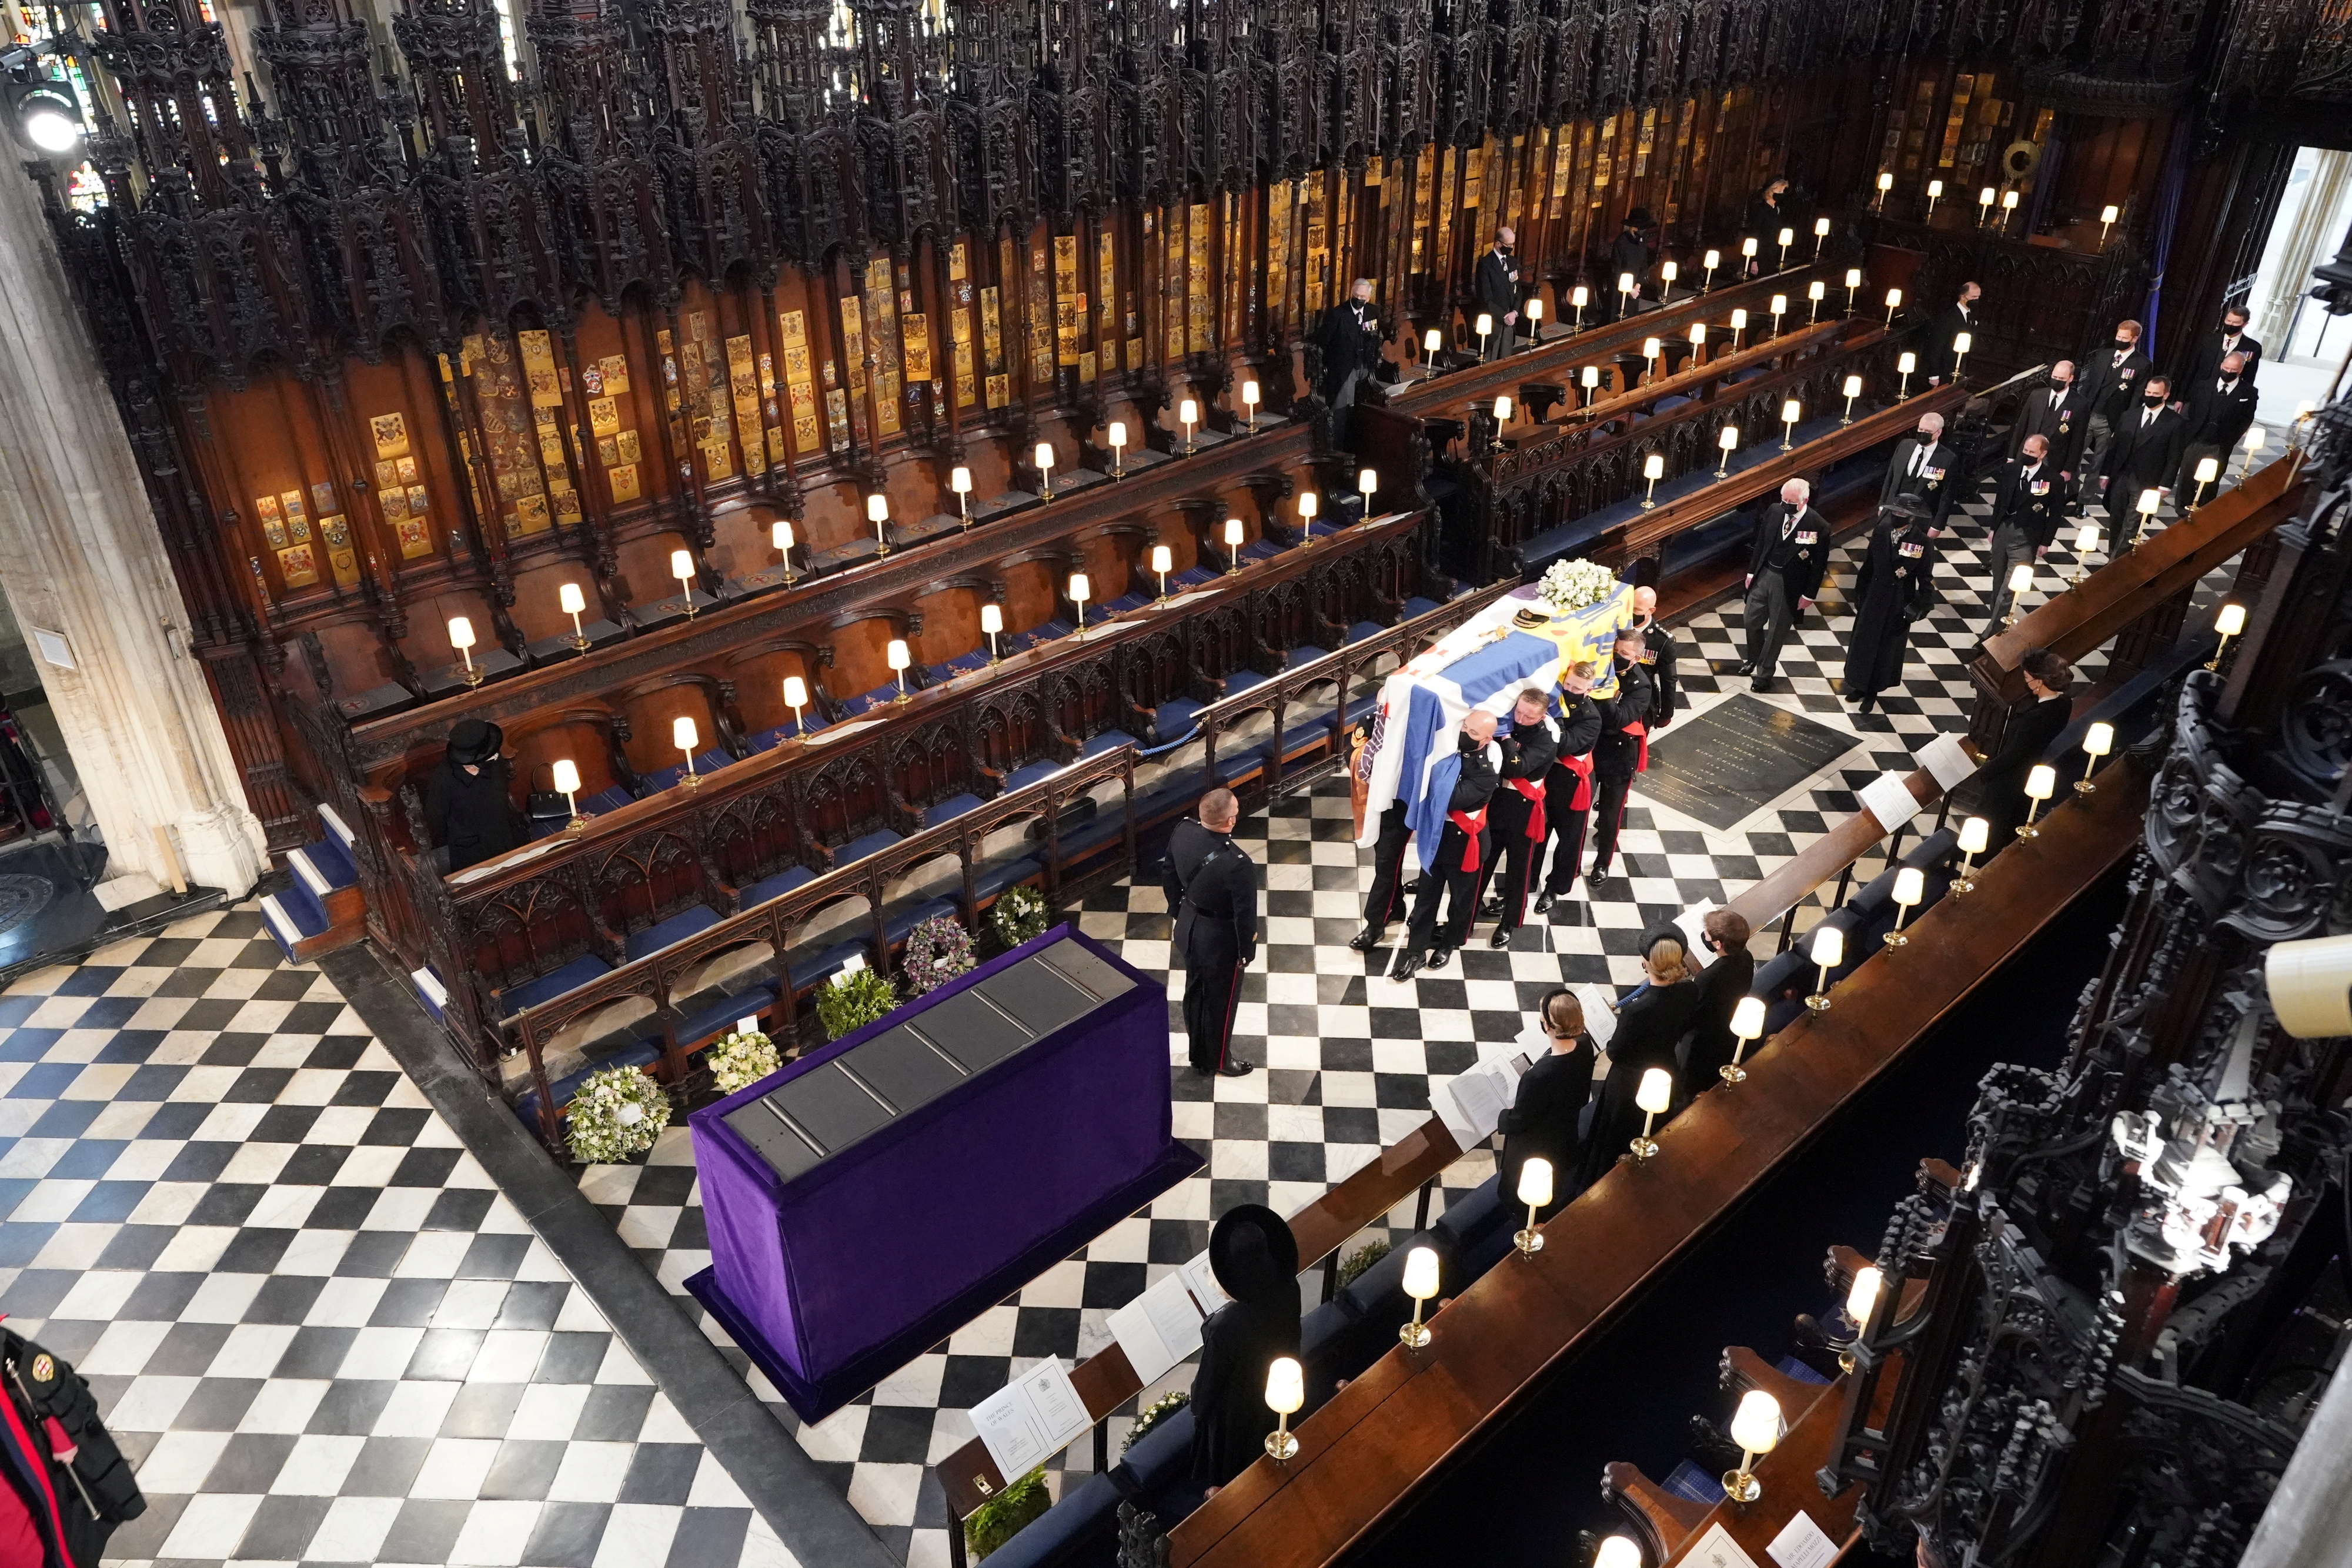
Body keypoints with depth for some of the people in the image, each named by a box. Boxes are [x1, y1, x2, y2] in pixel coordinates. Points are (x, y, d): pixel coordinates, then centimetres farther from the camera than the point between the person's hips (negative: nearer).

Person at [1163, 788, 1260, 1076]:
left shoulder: (1182, 832, -17)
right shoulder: (1238, 864, -36)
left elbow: (1169, 876, 1)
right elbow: (1245, 914, -24)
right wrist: (1247, 952, -6)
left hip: (1188, 929, 6)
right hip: (1220, 941, -6)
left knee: (1194, 993, 27)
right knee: (1221, 1002, 20)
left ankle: (1198, 1055, 49)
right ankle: (1218, 1061, 43)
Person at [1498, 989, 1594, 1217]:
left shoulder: (1538, 1076, -45)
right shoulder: (1584, 1046, -23)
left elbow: (1518, 1122, -26)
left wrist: (1499, 1114, -5)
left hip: (1534, 1153, -6)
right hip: (1567, 1137, 7)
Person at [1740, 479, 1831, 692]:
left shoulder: (1819, 526, -20)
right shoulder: (1774, 510, -7)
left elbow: (1819, 564, -12)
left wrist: (1809, 595, -9)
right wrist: (1752, 571, 9)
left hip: (1789, 584, -4)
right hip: (1764, 574, 5)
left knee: (1777, 631, 9)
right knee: (1752, 620, 18)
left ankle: (1765, 673, 28)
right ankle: (1753, 659, 44)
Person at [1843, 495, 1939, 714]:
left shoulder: (1923, 542, -18)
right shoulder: (1881, 531, -9)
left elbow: (1926, 579, -11)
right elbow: (1868, 564, 1)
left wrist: (1917, 607, -14)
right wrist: (1861, 593, 7)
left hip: (1899, 603, -3)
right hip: (1874, 596, 3)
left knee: (1887, 647, 13)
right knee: (1864, 641, 16)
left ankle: (1872, 692, 30)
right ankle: (1860, 685, 36)